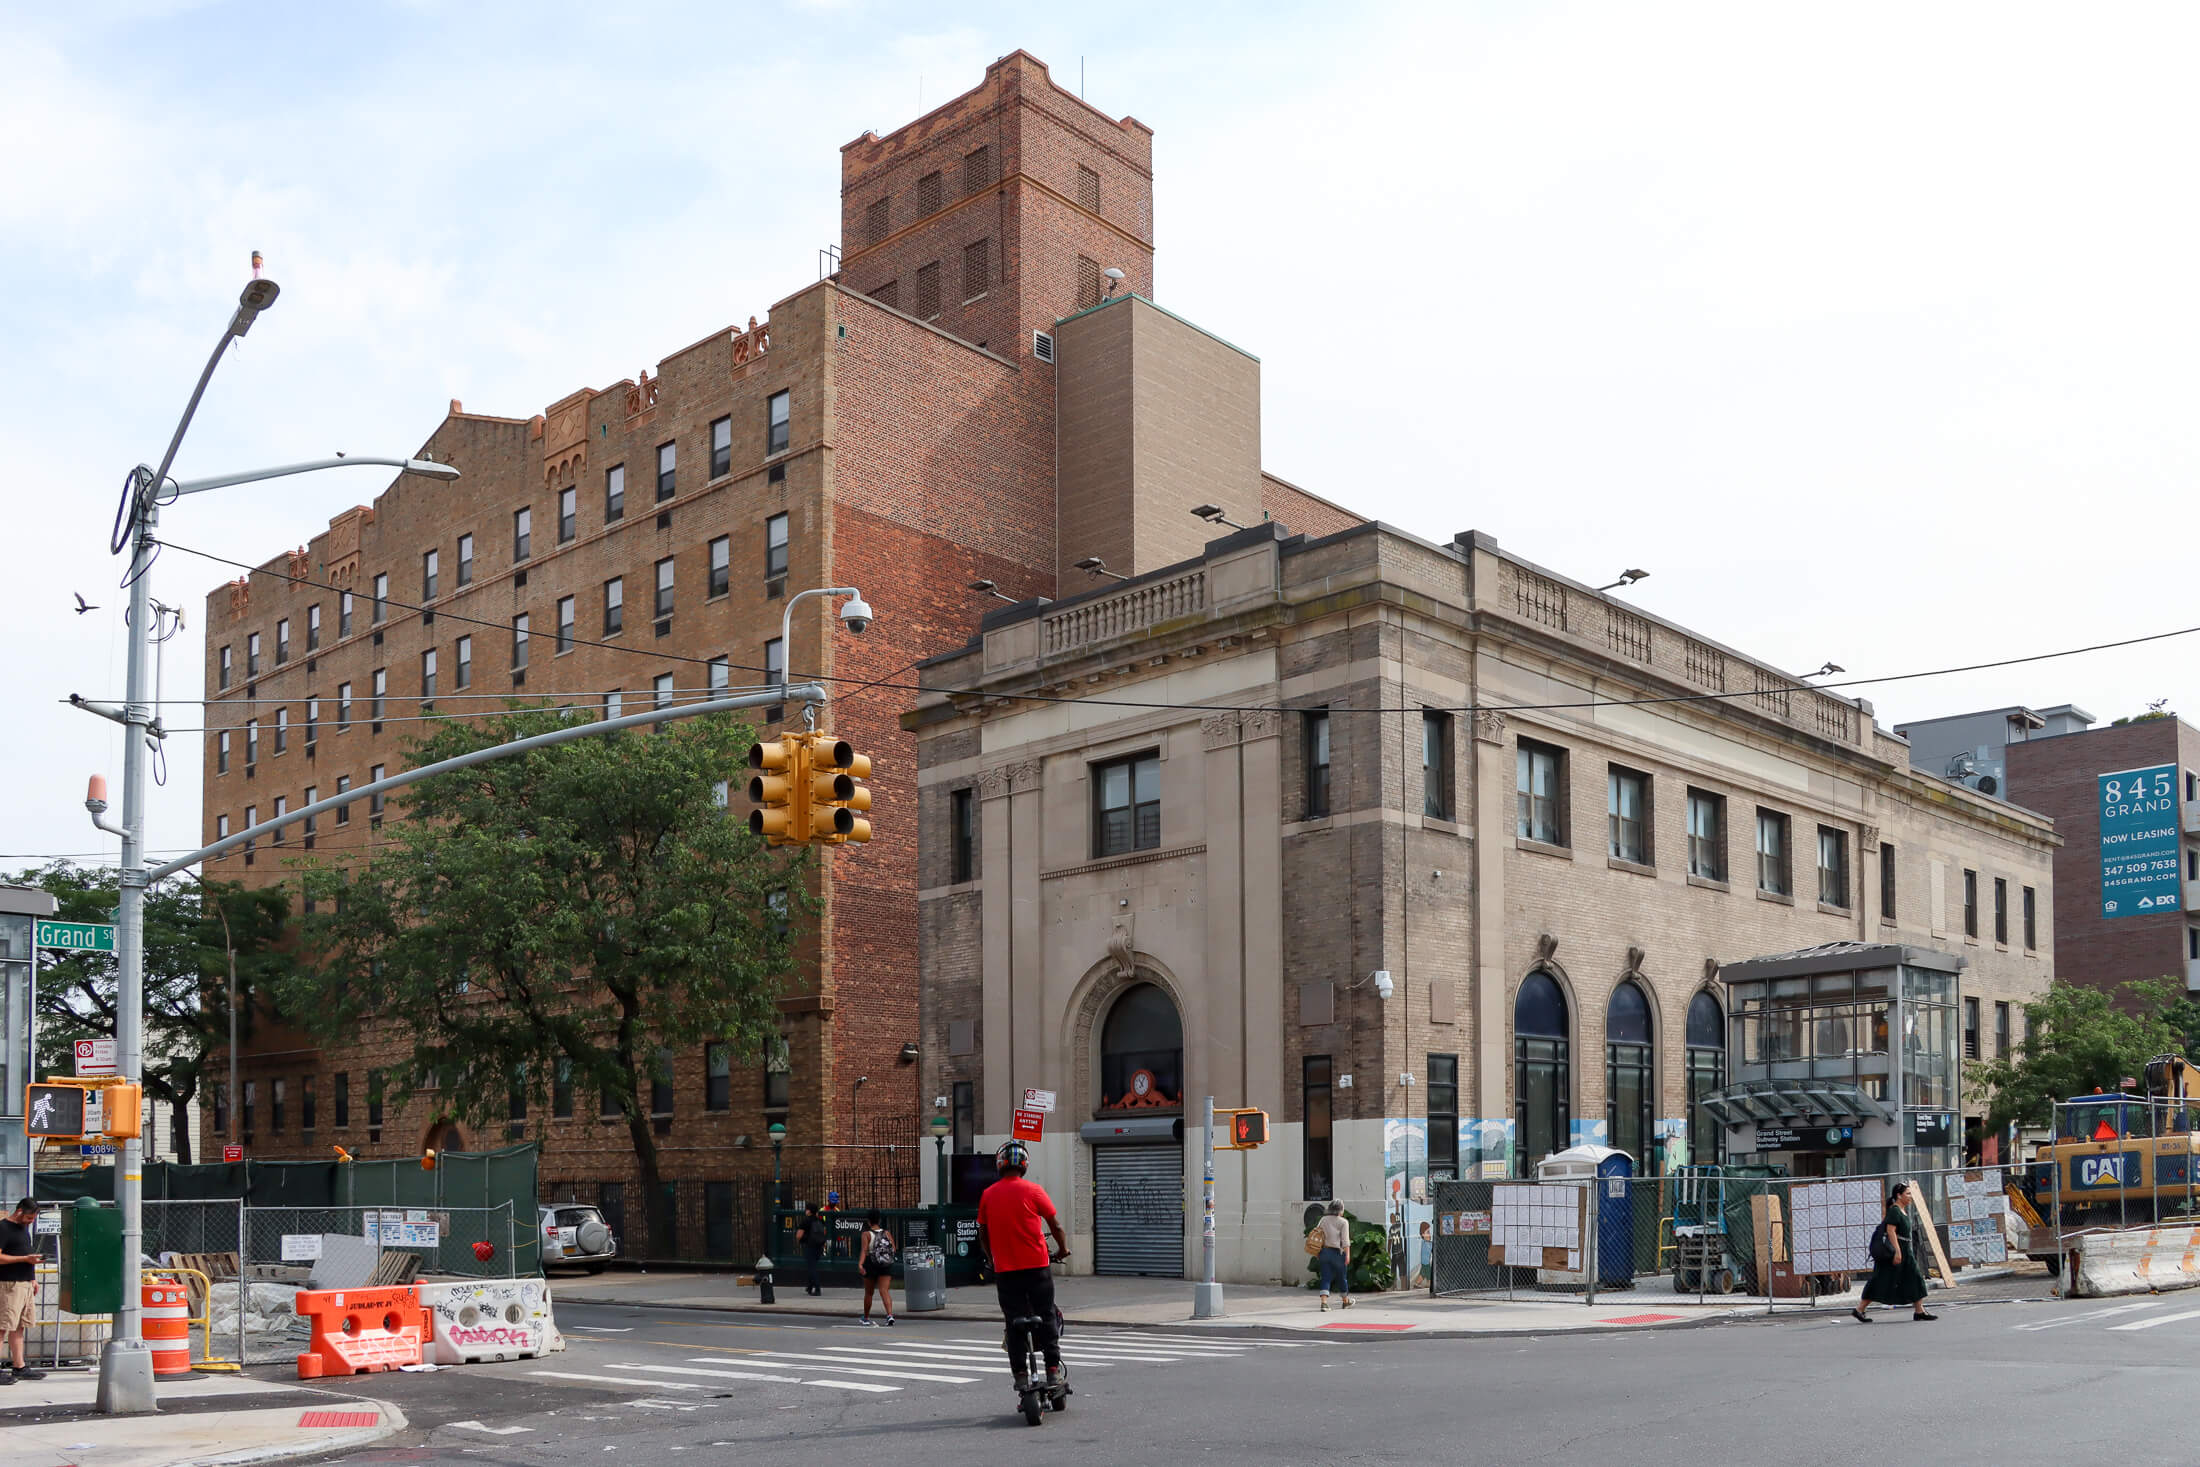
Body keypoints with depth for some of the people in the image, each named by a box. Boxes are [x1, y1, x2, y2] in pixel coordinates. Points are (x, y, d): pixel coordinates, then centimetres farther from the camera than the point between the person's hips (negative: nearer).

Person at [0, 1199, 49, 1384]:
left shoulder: (24, 1227, 17)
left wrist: (33, 1278, 19)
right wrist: (26, 1259, -18)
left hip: (26, 1283, 9)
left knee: (19, 1327, 11)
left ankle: (20, 1368, 15)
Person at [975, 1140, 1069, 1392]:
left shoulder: (988, 1195, 4)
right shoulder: (1033, 1191, -5)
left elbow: (983, 1235, 11)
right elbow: (1055, 1226, 1)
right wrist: (1063, 1248, 19)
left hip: (1004, 1270, 2)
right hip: (1037, 1267, -2)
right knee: (1046, 1319, 7)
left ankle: (1020, 1376, 6)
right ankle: (1053, 1370, 6)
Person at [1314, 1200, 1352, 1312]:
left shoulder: (1323, 1220, 7)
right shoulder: (1343, 1222, -7)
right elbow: (1345, 1240, -13)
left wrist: (1316, 1253, 12)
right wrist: (1347, 1255, -14)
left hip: (1324, 1251, 3)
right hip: (1337, 1252, -3)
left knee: (1325, 1278, 1)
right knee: (1342, 1278, 15)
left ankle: (1324, 1302, -15)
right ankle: (1346, 1301, 32)